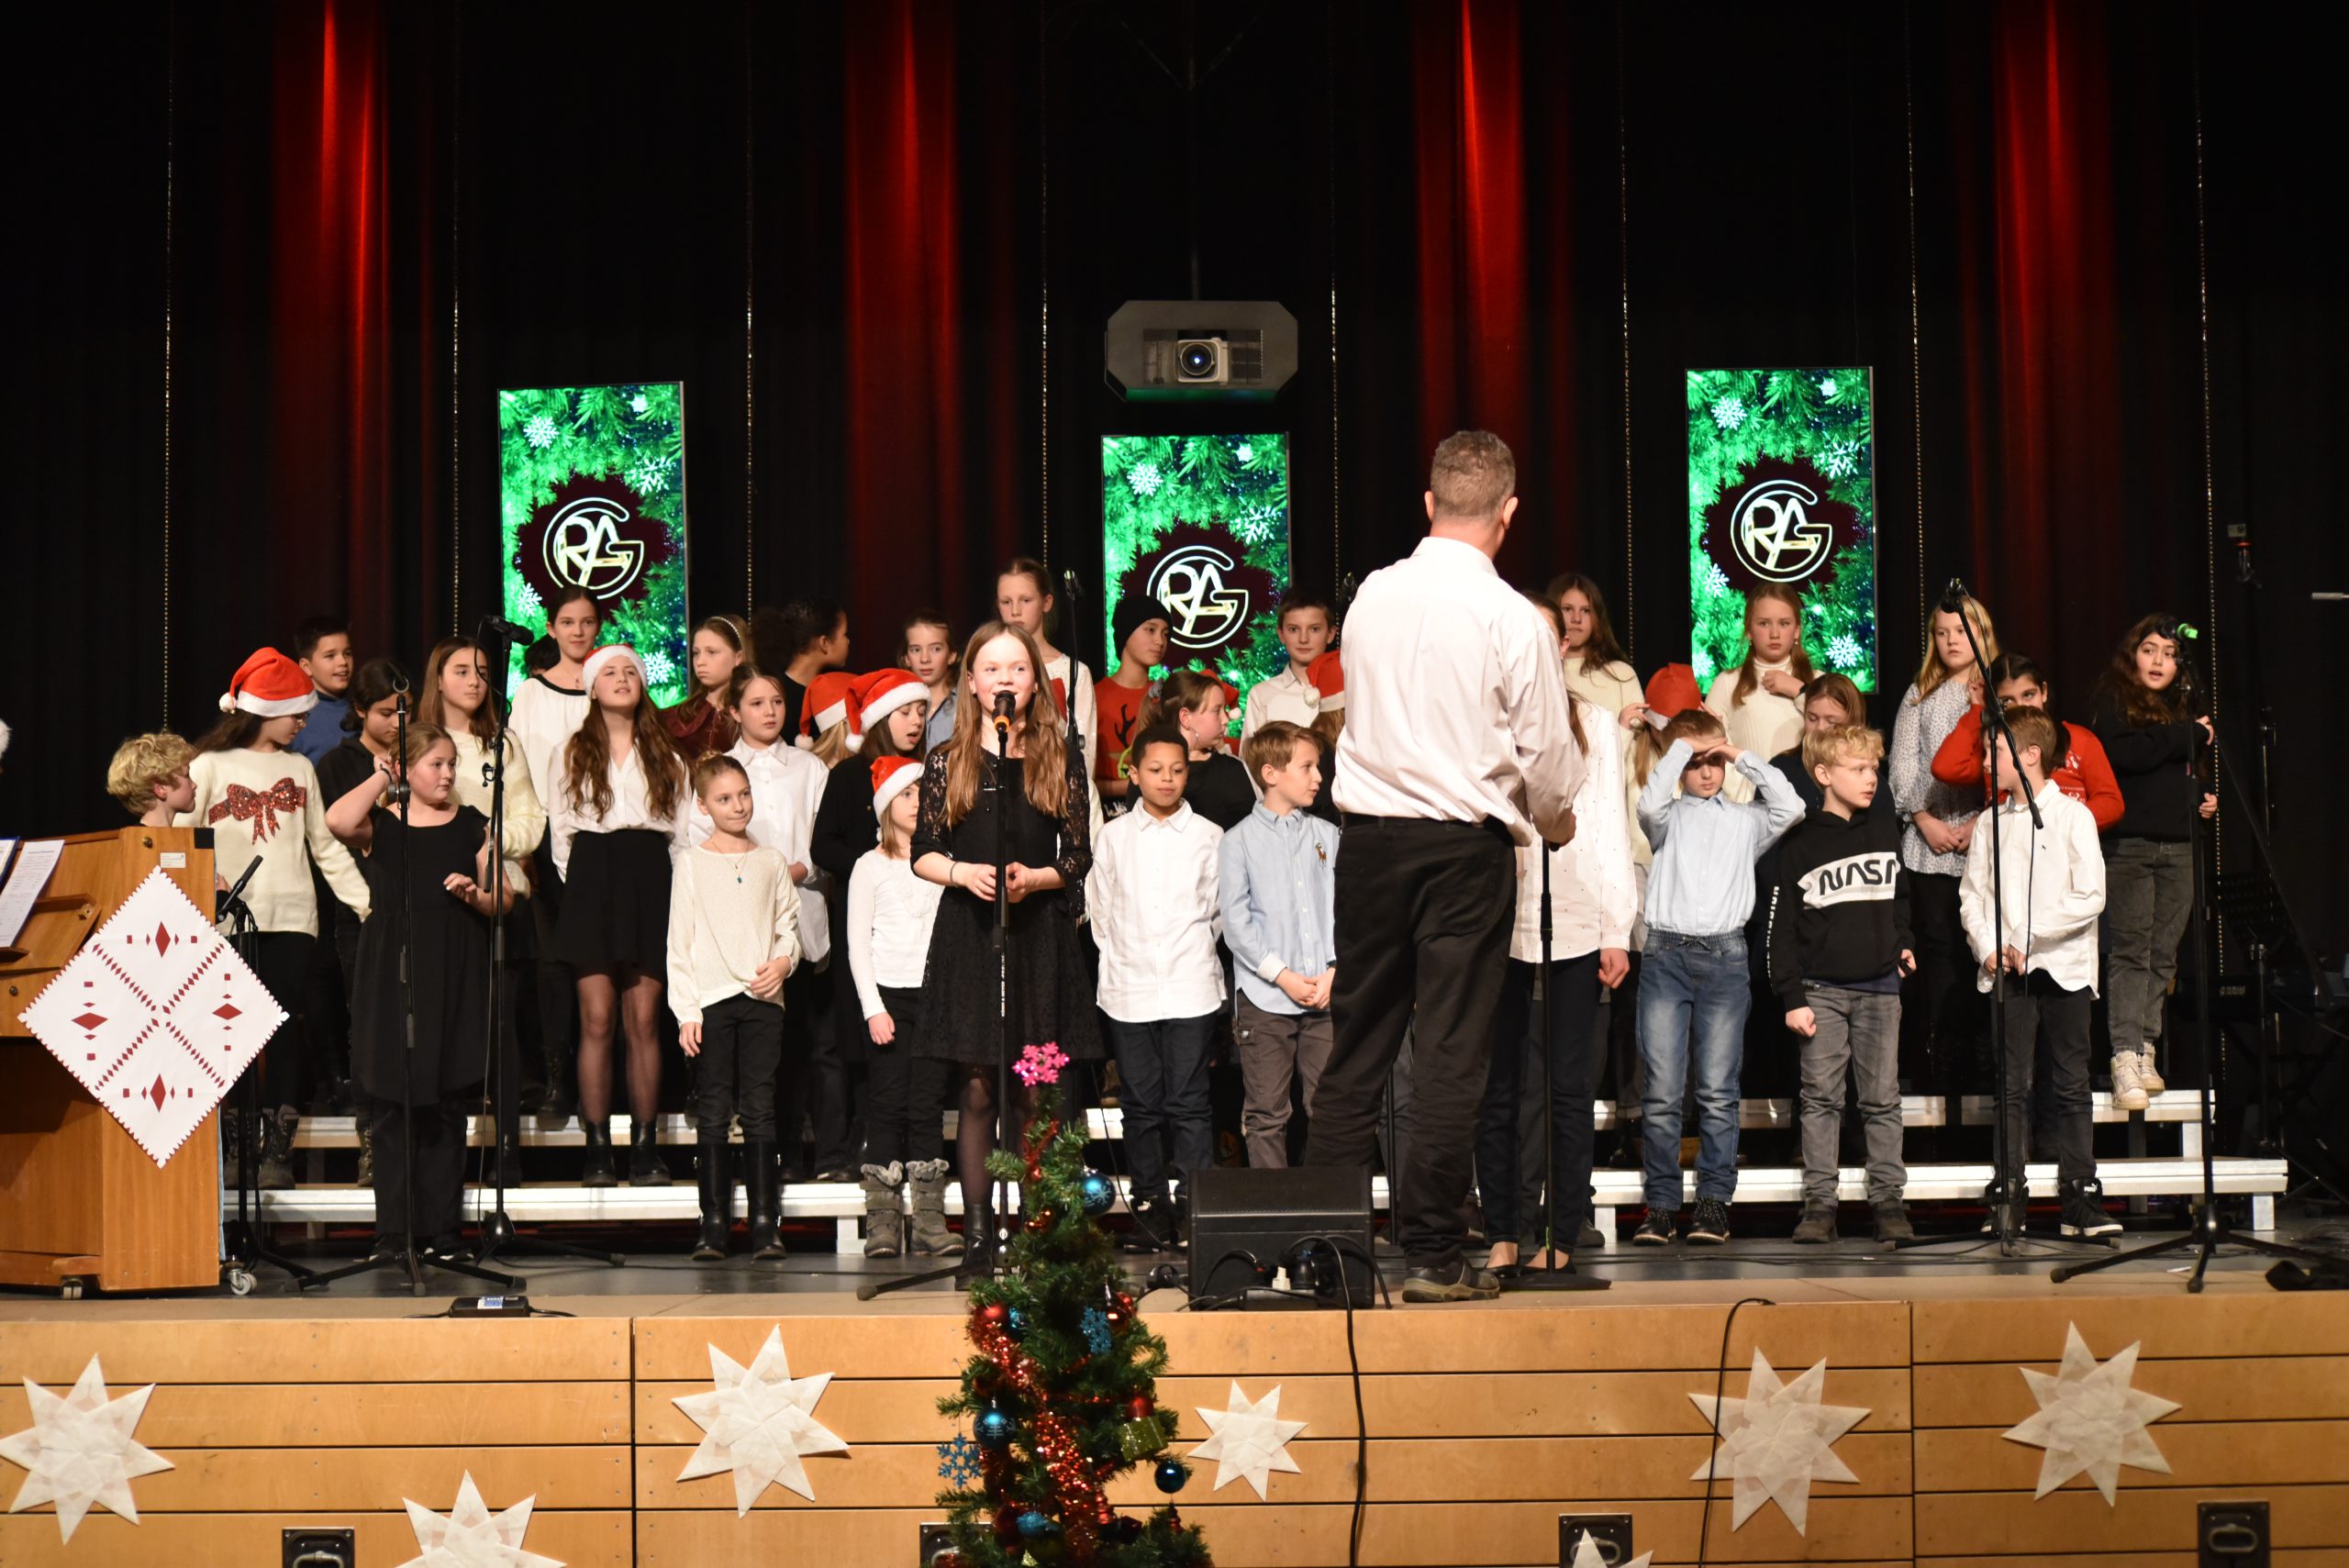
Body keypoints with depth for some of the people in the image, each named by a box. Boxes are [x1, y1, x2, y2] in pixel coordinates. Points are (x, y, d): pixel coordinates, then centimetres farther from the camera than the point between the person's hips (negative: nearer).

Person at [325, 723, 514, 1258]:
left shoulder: (472, 827, 10)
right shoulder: (380, 824, 5)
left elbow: (503, 902, 9)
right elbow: (338, 821, -19)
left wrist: (476, 895, -11)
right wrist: (381, 778, -7)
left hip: (454, 979, 1)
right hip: (391, 975, -1)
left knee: (446, 1109, 4)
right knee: (390, 1107, -1)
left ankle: (443, 1233, 9)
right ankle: (391, 1234, 3)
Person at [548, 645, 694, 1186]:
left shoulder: (666, 756, 14)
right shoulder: (574, 753, 11)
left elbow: (684, 830, 12)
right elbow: (560, 827, 11)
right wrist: (576, 879, 3)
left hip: (649, 879, 1)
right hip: (593, 876, -1)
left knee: (644, 1020, -2)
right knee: (597, 1019, -6)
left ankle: (646, 1147, 2)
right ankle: (597, 1149, -4)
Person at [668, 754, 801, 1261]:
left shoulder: (771, 863, 12)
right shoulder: (691, 864, 4)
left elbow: (788, 927, 15)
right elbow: (679, 942, 2)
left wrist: (783, 961, -8)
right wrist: (686, 1012, -6)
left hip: (762, 997, 2)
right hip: (711, 1000, -2)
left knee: (760, 1110, 0)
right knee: (713, 1113, -1)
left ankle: (765, 1221, 1)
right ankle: (714, 1223, 2)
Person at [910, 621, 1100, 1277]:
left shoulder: (1062, 759, 7)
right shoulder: (947, 762, 6)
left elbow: (1079, 856, 5)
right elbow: (923, 854, 6)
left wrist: (1033, 878, -13)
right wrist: (964, 872, -14)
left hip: (1040, 933, 0)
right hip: (968, 933, 0)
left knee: (1034, 1094, 0)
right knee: (978, 1091, -2)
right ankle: (978, 1233, 2)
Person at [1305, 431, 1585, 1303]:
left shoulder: (1371, 597, 2)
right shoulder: (1513, 620, -10)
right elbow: (1547, 757, -5)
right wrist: (1553, 821, 16)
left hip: (1370, 836, 4)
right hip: (1465, 845, -4)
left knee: (1358, 1042, 11)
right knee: (1449, 1051, 1)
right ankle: (1432, 1255, 3)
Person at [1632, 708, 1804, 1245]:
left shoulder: (1745, 820, 17)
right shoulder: (1669, 818, 14)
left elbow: (1790, 807, 0)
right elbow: (1650, 803, -8)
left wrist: (1743, 756, 4)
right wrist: (1681, 747, -1)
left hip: (1725, 957, 0)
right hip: (1666, 955, 0)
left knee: (1717, 1091, -1)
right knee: (1662, 1090, -3)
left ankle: (1714, 1202, 3)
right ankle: (1661, 1204, 1)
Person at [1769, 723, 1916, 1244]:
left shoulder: (1885, 829, 8)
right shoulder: (1800, 841, -3)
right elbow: (1781, 927, -3)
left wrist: (1902, 944, 10)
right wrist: (1791, 997, -8)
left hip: (1879, 985, 3)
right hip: (1821, 987, -3)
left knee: (1882, 1098, 3)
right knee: (1821, 1097, -1)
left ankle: (1889, 1198, 7)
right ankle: (1819, 1202, 2)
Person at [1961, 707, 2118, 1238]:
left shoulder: (2072, 816, 0)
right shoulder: (1991, 823, 11)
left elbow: (2091, 897, -7)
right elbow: (1973, 895, 11)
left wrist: (2028, 936, -11)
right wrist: (1989, 947, -6)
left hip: (2063, 968, -2)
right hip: (2008, 972, 3)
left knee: (2072, 1085, 0)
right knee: (2012, 1086, 0)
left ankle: (2081, 1200, 2)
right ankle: (2009, 1196, 2)